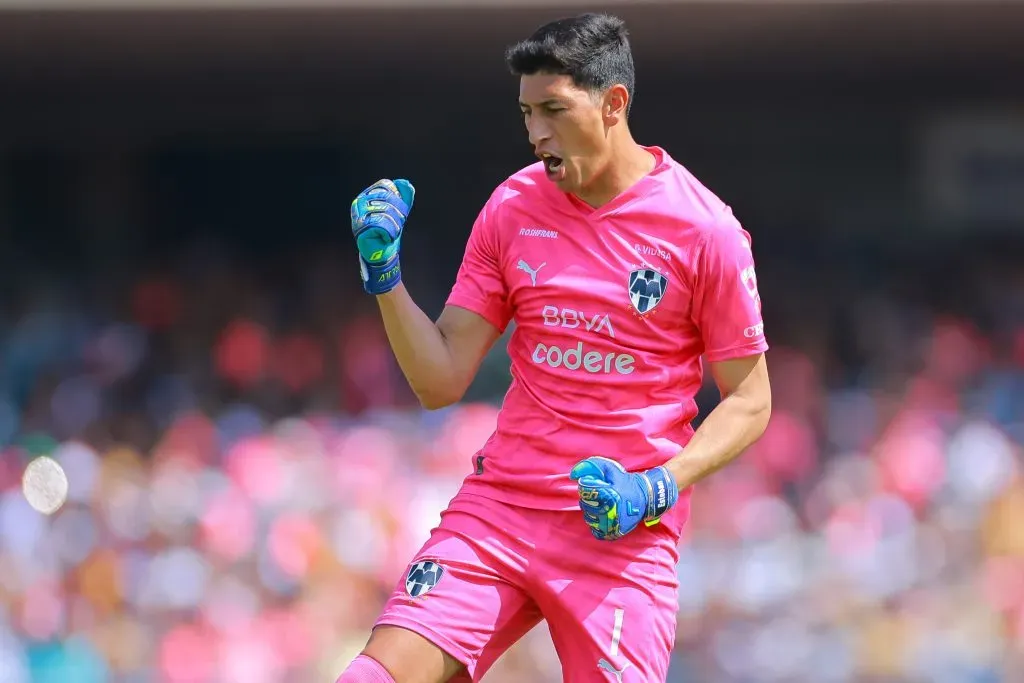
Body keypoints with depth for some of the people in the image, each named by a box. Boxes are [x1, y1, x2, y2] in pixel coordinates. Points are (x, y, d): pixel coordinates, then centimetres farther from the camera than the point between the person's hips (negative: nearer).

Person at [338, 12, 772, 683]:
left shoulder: (705, 231, -6)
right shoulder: (511, 209, 6)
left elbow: (749, 401, 0)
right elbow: (441, 381, 6)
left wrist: (659, 488, -14)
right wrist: (384, 274, -8)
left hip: (626, 533, -3)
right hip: (498, 505, 3)